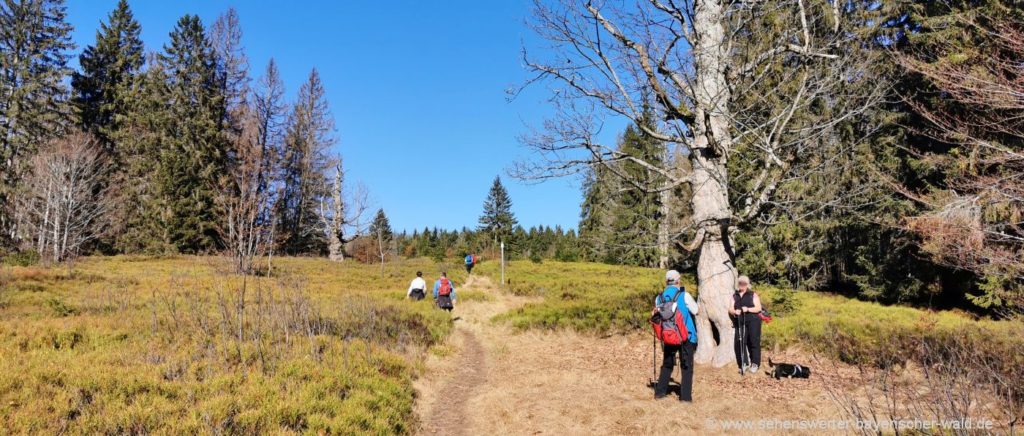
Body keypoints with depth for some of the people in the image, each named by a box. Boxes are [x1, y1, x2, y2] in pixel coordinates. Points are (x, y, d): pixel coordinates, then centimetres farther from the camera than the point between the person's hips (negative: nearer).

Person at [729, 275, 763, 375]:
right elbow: (730, 309, 8)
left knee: (753, 342, -5)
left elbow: (758, 308, -3)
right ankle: (743, 364, 6)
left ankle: (755, 364, 3)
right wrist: (734, 311, -15)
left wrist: (748, 309, -19)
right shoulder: (734, 296, 13)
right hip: (740, 322, 3)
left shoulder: (753, 295, 4)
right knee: (740, 342, -3)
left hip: (753, 322, -3)